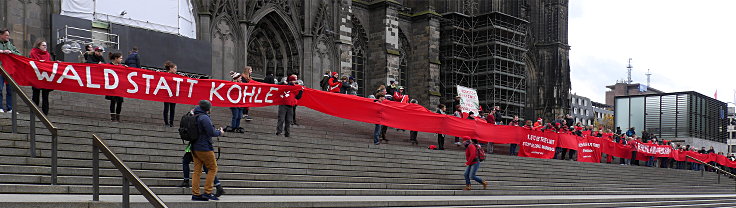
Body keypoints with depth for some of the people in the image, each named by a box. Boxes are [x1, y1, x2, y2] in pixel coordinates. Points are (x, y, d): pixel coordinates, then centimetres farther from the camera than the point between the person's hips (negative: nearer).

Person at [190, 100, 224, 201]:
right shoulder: (204, 118, -15)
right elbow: (211, 133, -18)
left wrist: (215, 130, 12)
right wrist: (220, 132, 1)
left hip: (194, 147, 8)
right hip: (204, 148, -8)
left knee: (197, 170, 8)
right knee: (213, 168, 2)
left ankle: (195, 194, 6)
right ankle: (207, 192, -2)